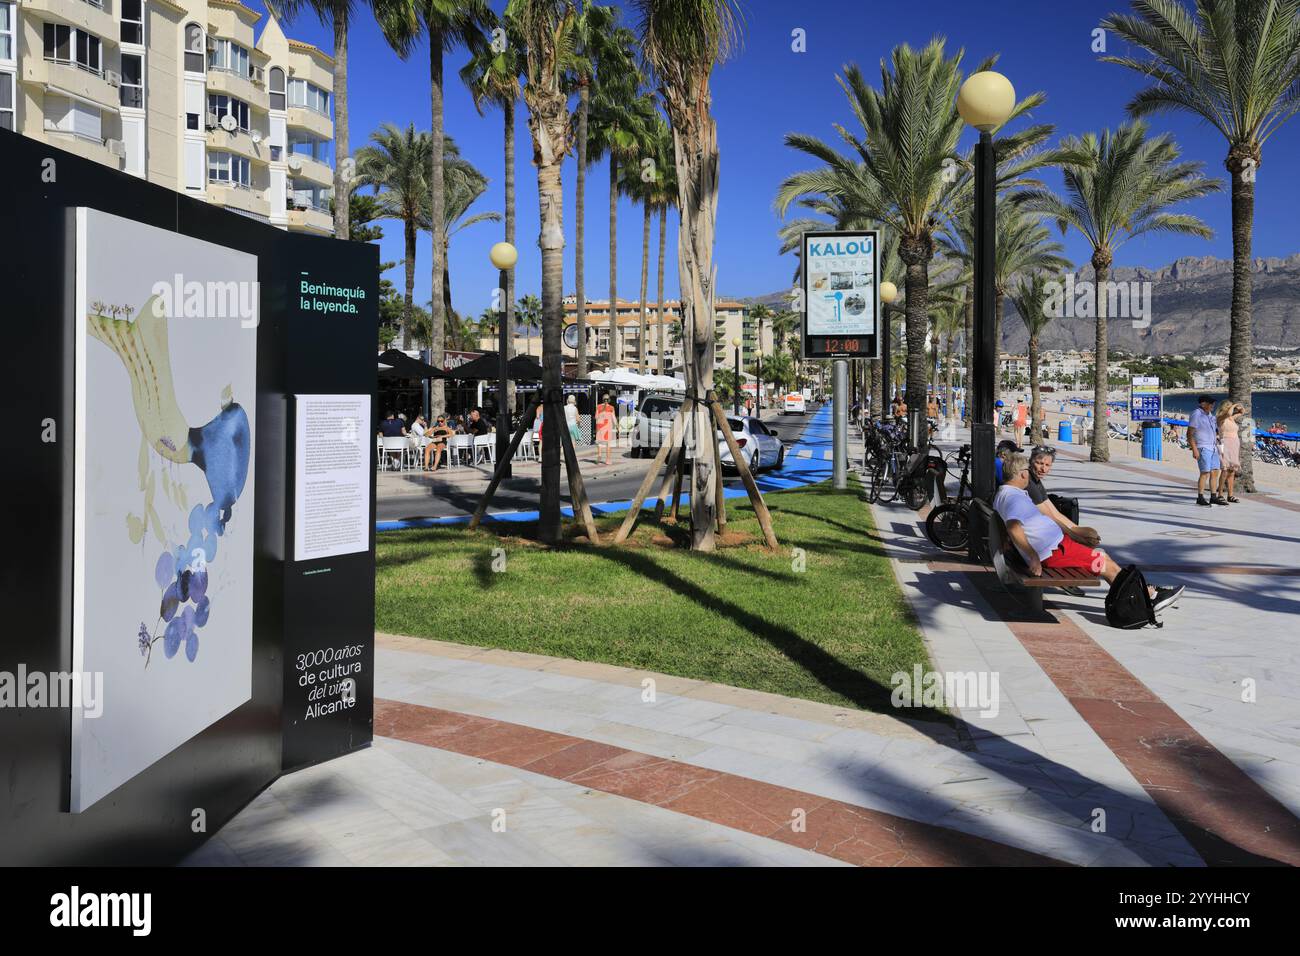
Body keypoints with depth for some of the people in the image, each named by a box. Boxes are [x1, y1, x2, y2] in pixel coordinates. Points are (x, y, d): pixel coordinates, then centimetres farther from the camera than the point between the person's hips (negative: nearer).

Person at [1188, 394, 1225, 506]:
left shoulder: (1210, 415, 16)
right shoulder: (1196, 415, -10)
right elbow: (1189, 434, -14)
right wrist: (1194, 449, -20)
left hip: (1213, 448, 8)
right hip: (1203, 448, -8)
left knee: (1215, 472, 5)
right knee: (1205, 473, -11)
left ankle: (1214, 497, 9)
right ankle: (1200, 498, -7)